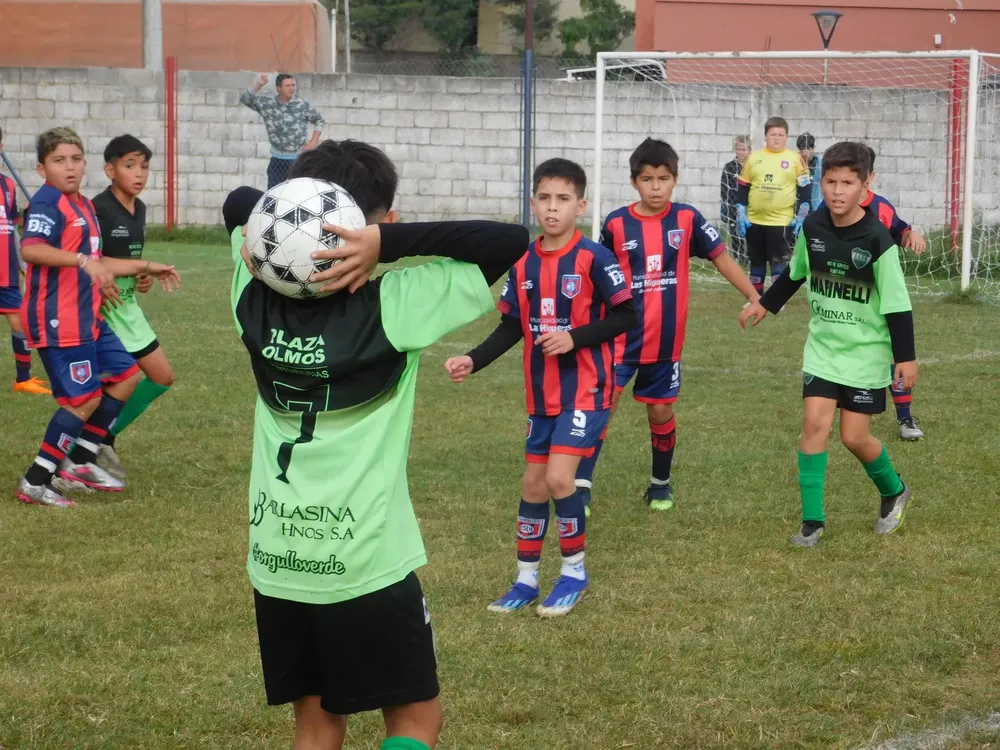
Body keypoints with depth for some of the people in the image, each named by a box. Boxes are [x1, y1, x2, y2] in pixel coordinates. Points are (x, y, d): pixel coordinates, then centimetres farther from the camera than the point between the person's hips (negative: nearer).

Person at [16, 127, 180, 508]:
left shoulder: (83, 205, 15)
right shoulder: (47, 203, -16)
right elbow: (30, 249, -33)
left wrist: (146, 267, 29)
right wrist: (82, 261, -40)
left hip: (86, 318, 10)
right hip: (58, 321, -10)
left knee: (126, 376, 16)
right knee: (85, 398, -8)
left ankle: (80, 462, 22)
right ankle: (35, 482, 1)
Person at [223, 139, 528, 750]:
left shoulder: (259, 297, -1)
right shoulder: (390, 306, -15)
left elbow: (240, 203, 18)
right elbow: (511, 241, -16)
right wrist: (388, 242, -21)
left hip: (275, 558, 5)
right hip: (366, 561, -5)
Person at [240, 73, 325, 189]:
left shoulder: (303, 105, -5)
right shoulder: (268, 104, -4)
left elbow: (319, 120, 7)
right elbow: (245, 99, -7)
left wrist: (314, 141, -2)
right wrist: (258, 84, -20)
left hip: (300, 159, -1)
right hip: (278, 159, 1)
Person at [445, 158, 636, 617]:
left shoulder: (594, 259, -13)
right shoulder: (523, 263, 4)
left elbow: (626, 317, -11)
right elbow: (511, 328, 9)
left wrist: (574, 338, -22)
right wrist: (472, 361, -3)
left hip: (585, 389, -6)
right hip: (541, 393, 6)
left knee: (559, 478, -14)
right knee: (533, 482, 10)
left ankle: (574, 573, 5)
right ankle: (526, 579, 22)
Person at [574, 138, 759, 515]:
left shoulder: (687, 219, -5)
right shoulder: (616, 224, -6)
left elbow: (721, 259, 2)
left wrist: (756, 298, -3)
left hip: (665, 341, 2)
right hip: (620, 338, -1)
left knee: (661, 412, 13)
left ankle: (661, 483, 32)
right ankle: (581, 486, -10)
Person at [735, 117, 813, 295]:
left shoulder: (795, 159, -1)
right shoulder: (753, 158, 6)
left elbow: (805, 190, 0)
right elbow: (743, 189, 9)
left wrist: (801, 217, -7)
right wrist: (740, 215, 2)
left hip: (782, 221, -3)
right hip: (755, 220, 3)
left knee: (778, 261, -3)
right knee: (756, 261, 12)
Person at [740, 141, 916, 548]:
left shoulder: (878, 241, -20)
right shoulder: (812, 227, -7)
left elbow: (897, 304, -14)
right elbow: (795, 273, 14)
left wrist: (906, 356, -14)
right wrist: (765, 304, 21)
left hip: (867, 352, -4)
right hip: (823, 346, 4)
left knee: (854, 436, -1)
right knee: (814, 422, -8)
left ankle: (894, 492, 28)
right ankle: (812, 521, -1)